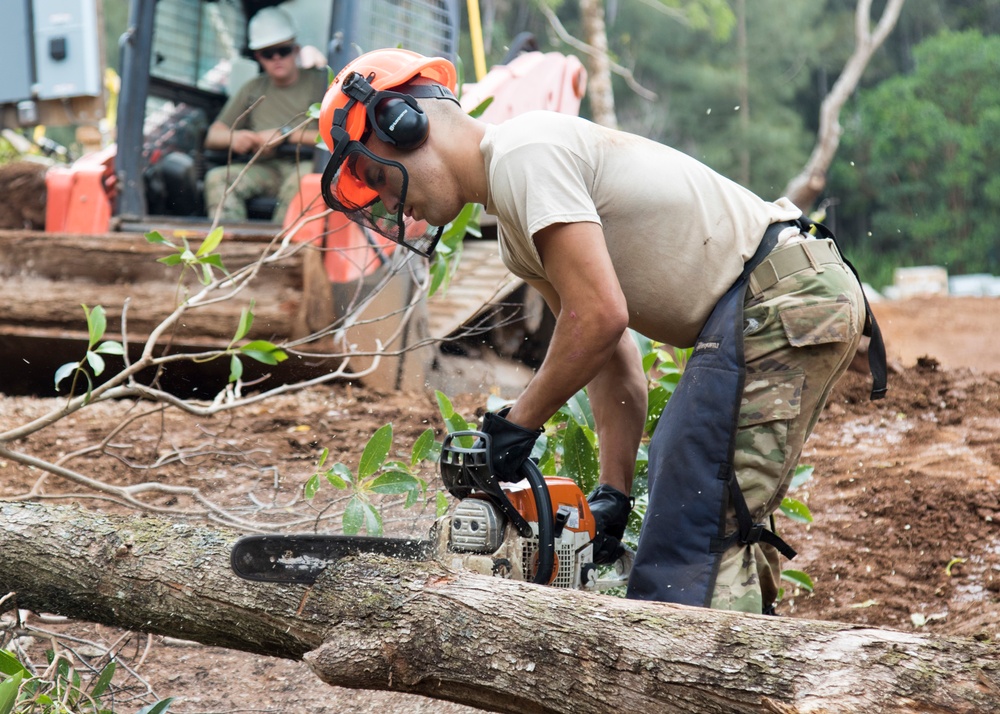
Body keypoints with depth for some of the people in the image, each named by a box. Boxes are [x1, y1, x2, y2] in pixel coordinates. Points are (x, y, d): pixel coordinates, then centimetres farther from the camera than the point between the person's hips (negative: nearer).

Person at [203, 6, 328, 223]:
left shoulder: (320, 81, 7)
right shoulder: (253, 90, 20)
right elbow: (212, 136, 18)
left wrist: (286, 135, -12)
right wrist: (234, 137, -6)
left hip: (306, 164, -4)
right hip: (266, 169, 4)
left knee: (299, 181, -38)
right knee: (218, 177, -23)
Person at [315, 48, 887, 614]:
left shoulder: (524, 153, -11)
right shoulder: (516, 227, 19)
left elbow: (599, 317, -20)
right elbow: (613, 356, 19)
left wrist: (517, 425, -7)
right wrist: (614, 493, 11)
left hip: (778, 301, -11)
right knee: (723, 532, 14)